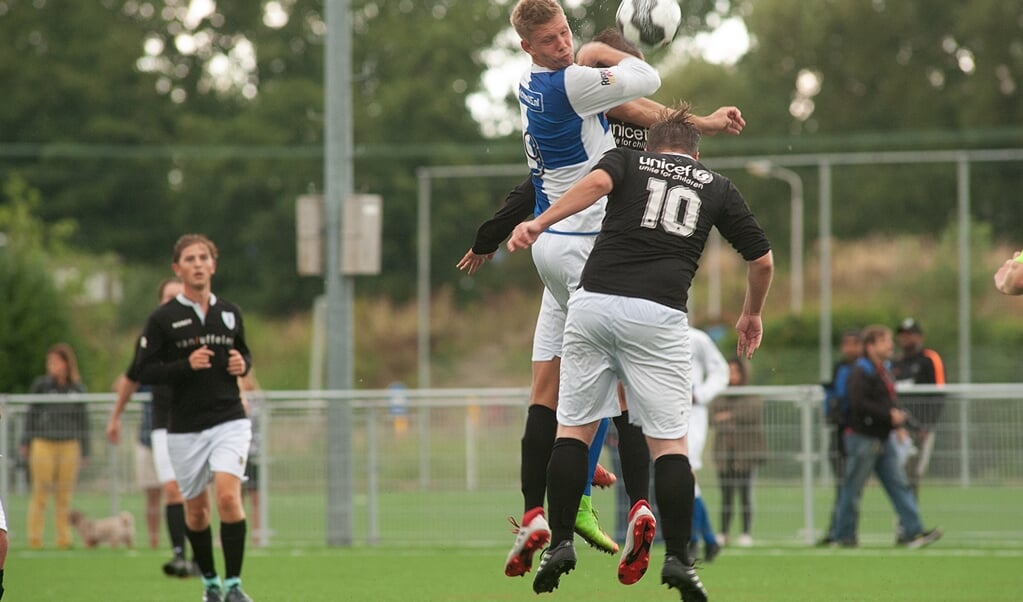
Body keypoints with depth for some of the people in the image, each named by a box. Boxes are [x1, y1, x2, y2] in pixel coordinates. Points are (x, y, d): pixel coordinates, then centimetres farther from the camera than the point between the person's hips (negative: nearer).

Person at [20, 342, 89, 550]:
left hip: (69, 445, 1)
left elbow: (82, 421, 11)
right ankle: (35, 538, 4)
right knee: (40, 492, -1)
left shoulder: (77, 389, 5)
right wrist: (25, 442, 5)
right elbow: (31, 414, 8)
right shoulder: (41, 385, 1)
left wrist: (84, 452, 11)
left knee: (64, 494, 4)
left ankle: (64, 539, 9)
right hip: (43, 444, -1)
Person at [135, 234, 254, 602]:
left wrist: (243, 365, 0)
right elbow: (145, 372, -5)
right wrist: (187, 365, -18)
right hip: (185, 429, -1)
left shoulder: (230, 313, 9)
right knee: (196, 508, 8)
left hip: (230, 422, 1)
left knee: (228, 496, -17)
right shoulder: (162, 319, -3)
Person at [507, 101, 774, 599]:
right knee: (669, 440, 3)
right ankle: (678, 559, -6)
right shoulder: (716, 186, 21)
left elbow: (596, 182, -7)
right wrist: (751, 314, 39)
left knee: (574, 428, 11)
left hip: (593, 302, 0)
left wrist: (540, 223, -13)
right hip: (658, 313, 0)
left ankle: (559, 543, 5)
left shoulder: (627, 160, 18)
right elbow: (762, 260, 23)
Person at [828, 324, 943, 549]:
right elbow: (859, 404, -24)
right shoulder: (861, 372, -14)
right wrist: (889, 415, -21)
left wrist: (897, 415, 7)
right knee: (853, 489, -1)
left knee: (899, 484, 1)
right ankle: (842, 536, 8)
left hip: (882, 439, 9)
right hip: (862, 438, -9)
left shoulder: (884, 371, 15)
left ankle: (913, 532, -2)